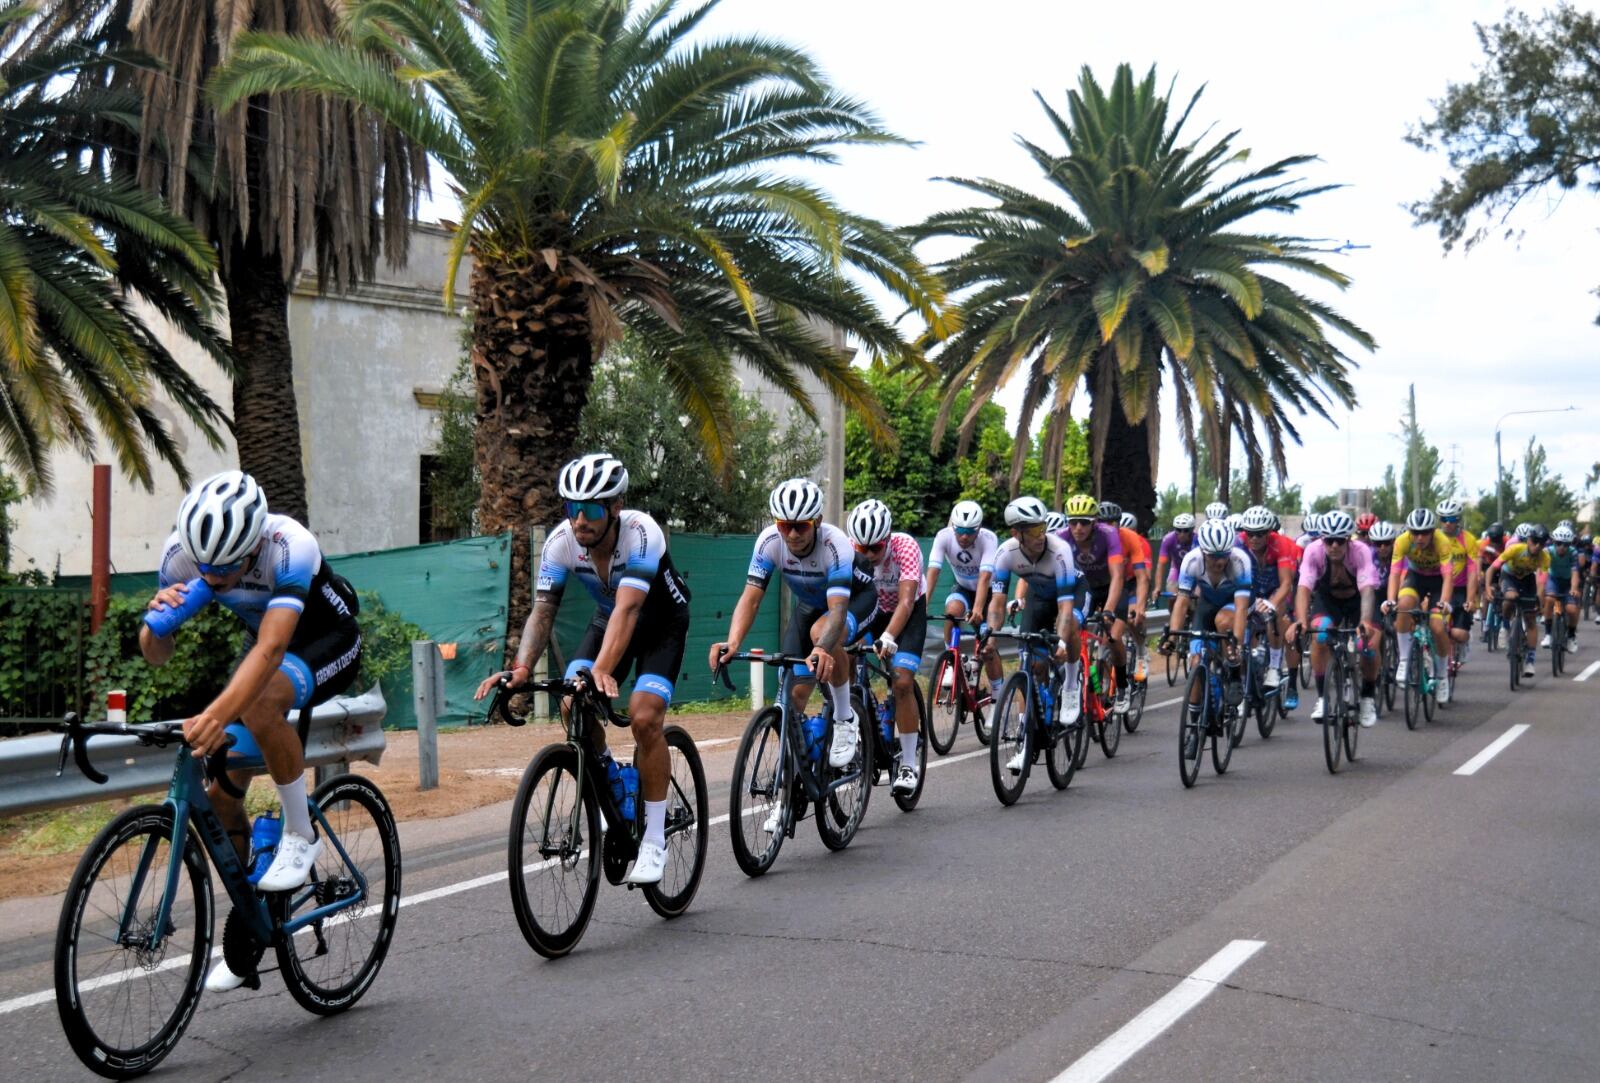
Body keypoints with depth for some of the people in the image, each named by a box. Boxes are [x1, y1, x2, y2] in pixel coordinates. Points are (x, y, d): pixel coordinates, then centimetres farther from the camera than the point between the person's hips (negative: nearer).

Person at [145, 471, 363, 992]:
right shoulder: (181, 552, -22)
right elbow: (156, 654, -16)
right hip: (263, 640, 6)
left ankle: (301, 834, -15)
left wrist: (215, 714, -62)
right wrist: (157, 618, -39)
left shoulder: (290, 548, -37)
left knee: (260, 700, -38)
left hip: (328, 644, -5)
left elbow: (270, 650, -47)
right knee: (221, 794, -3)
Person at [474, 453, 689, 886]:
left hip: (662, 623, -4)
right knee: (573, 704, -20)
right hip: (608, 619, 4)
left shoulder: (641, 533, -35)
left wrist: (601, 671, -59)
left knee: (644, 718, -23)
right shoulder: (561, 541, -22)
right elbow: (542, 611, -22)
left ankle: (654, 840, -10)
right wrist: (521, 667, -39)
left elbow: (627, 610, -45)